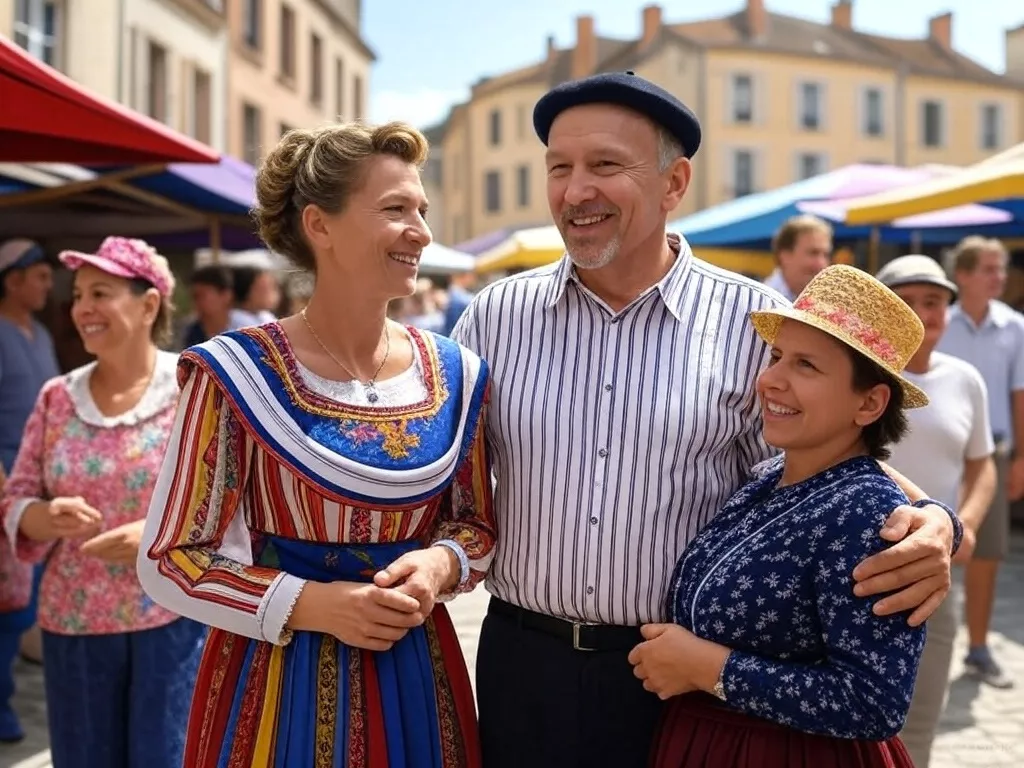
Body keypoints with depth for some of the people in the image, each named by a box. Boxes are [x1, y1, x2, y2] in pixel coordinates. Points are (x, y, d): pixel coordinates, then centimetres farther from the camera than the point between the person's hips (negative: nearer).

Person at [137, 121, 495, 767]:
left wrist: (441, 565, -12)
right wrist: (311, 604, -20)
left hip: (416, 674, 4)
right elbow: (169, 561, -9)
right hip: (279, 676, -3)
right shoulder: (237, 375, -12)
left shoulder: (455, 374, -1)